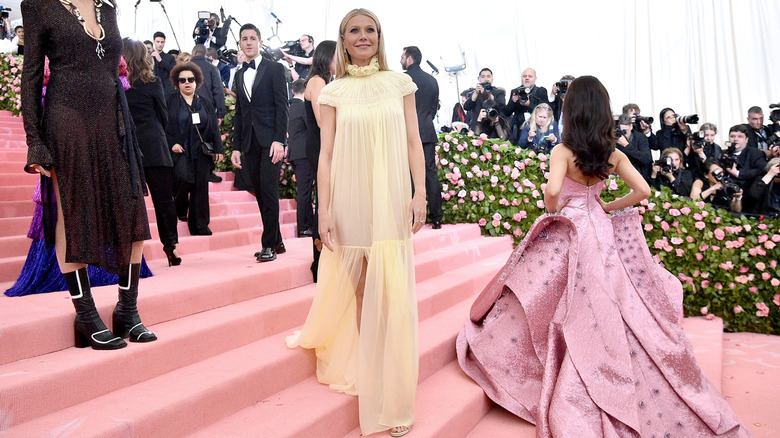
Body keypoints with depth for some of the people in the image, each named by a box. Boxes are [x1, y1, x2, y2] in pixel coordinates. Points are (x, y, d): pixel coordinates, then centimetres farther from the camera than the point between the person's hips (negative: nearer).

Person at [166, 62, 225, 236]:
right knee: (184, 179, -24)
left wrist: (218, 149, 7)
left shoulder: (205, 103, 15)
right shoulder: (170, 101, 5)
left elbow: (214, 128, 14)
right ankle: (180, 209, 8)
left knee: (201, 187, 0)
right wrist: (171, 144, -12)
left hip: (201, 152, 3)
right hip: (180, 151, -3)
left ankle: (200, 226, 8)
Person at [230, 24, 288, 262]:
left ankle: (269, 245, -4)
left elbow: (282, 106, -6)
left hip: (270, 140, -6)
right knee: (260, 195, 6)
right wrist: (236, 146, 13)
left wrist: (279, 140, -16)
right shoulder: (239, 75, 19)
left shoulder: (275, 69, 3)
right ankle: (276, 242, 16)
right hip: (249, 143, 6)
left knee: (269, 191, -11)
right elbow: (239, 113, 19)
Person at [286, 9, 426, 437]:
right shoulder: (334, 92, 6)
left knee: (391, 292, -1)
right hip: (350, 200, 0)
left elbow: (414, 143, 6)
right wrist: (324, 211, -3)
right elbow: (326, 154, 3)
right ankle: (353, 369, 36)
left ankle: (390, 395, 13)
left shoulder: (400, 83, 8)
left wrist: (420, 194, -2)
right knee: (351, 287, 9)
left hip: (392, 201, 0)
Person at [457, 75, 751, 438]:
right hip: (600, 232, 6)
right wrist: (606, 207, 11)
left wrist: (552, 210, -8)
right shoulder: (613, 154, 3)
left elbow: (553, 191, -28)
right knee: (607, 312, 16)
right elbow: (642, 191, 2)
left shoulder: (563, 150, -13)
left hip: (566, 234, -5)